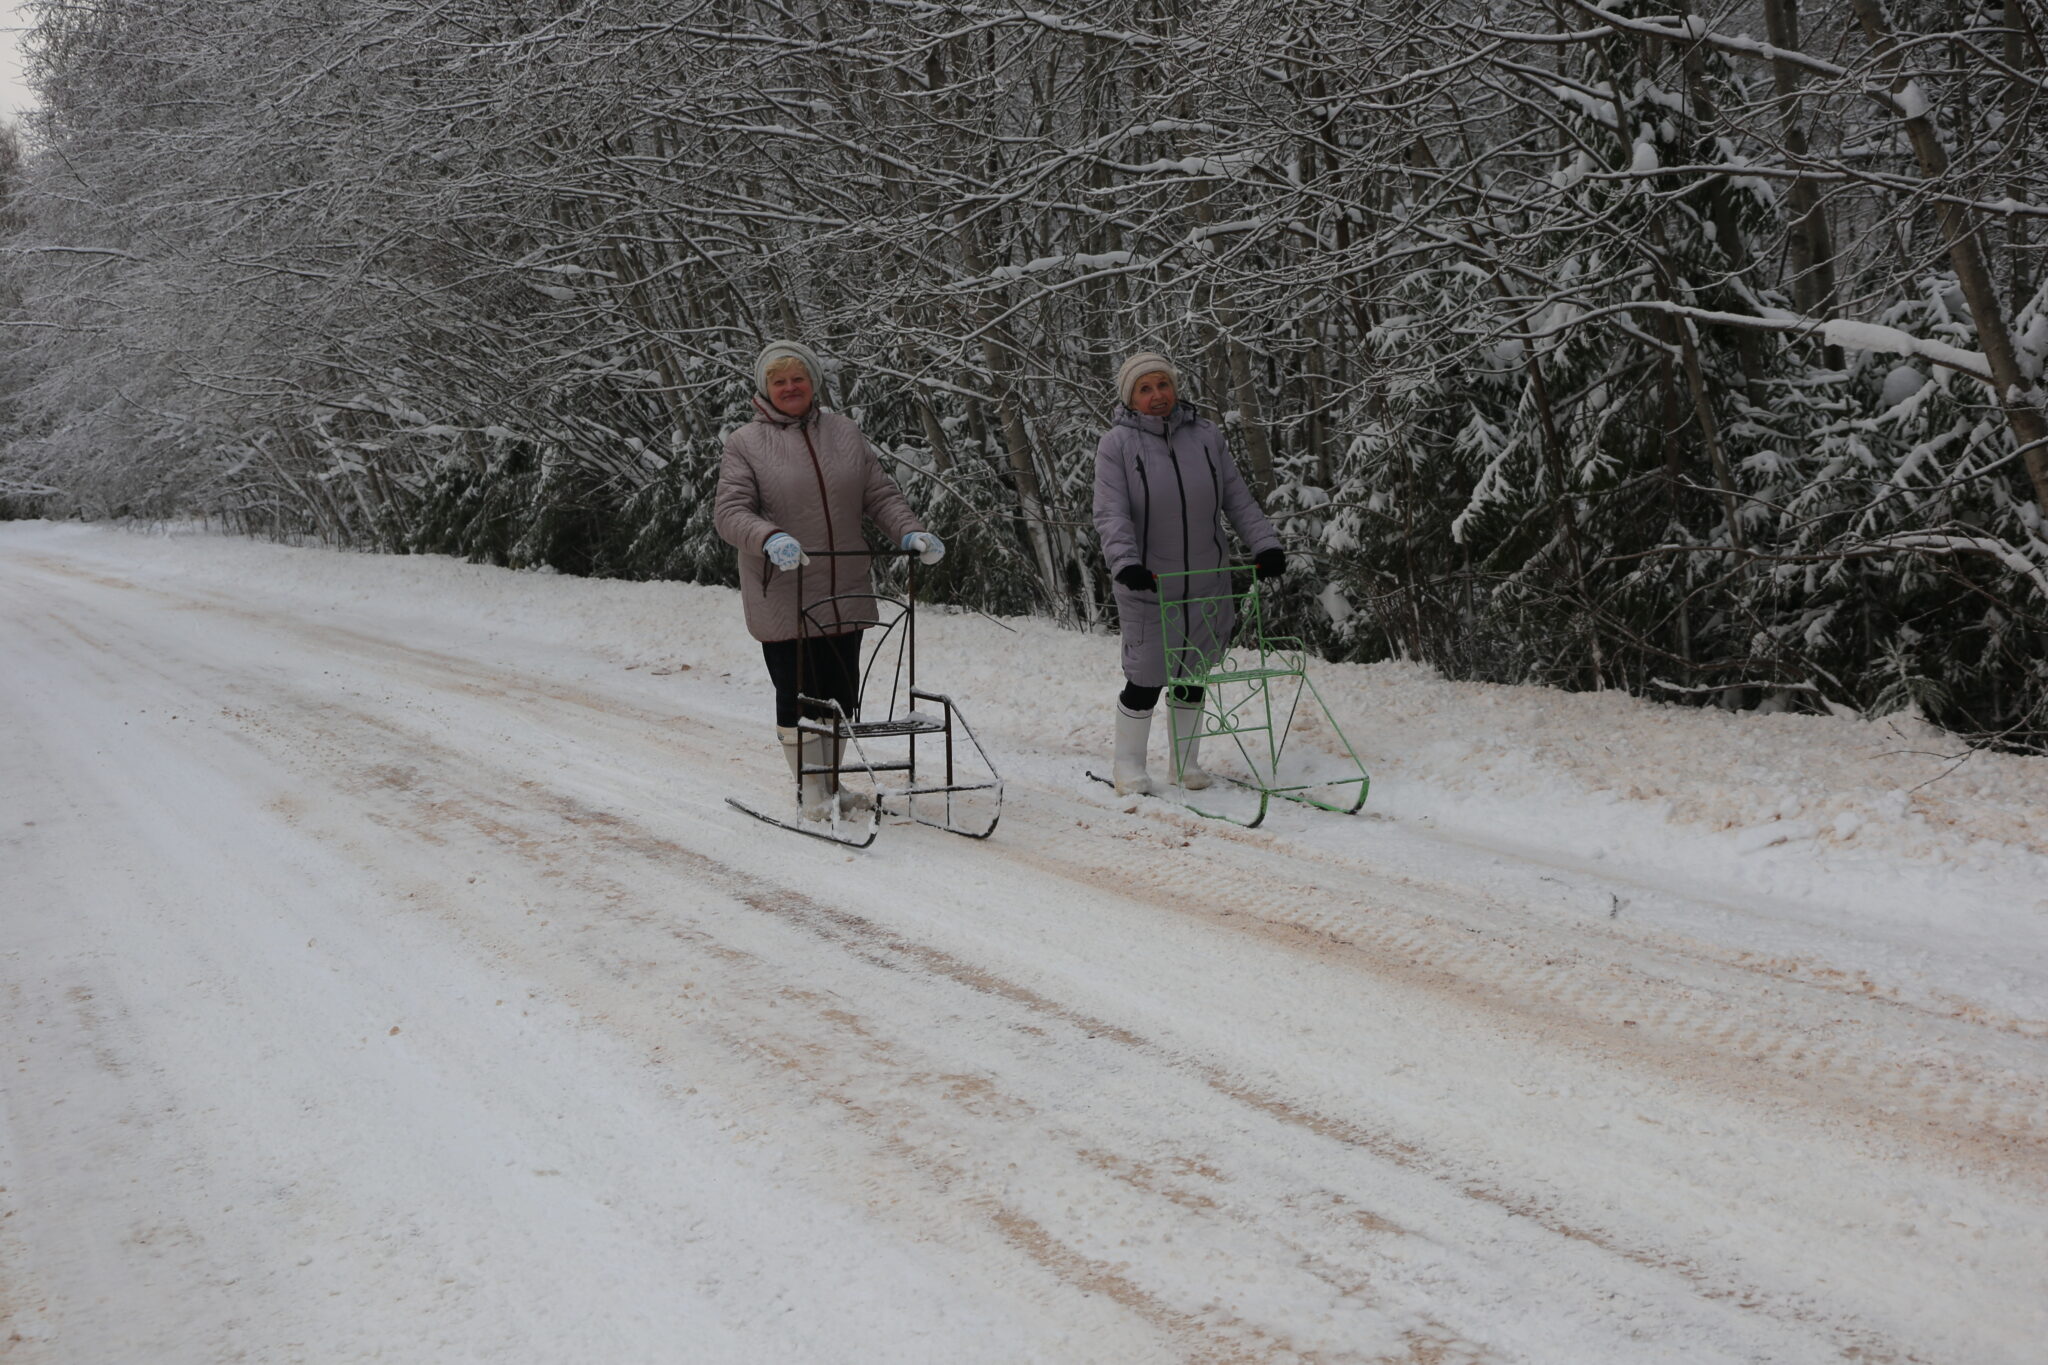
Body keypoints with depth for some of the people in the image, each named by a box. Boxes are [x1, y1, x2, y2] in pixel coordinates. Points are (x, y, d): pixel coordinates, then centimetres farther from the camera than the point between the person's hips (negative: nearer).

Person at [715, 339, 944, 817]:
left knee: (840, 693, 9)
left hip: (844, 594, 4)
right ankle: (813, 792, 13)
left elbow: (880, 494, 12)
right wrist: (770, 538, -29)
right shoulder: (745, 444, -1)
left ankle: (831, 780, 25)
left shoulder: (845, 432, 11)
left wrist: (910, 532, -6)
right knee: (797, 696, 0)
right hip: (782, 598, -4)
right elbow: (729, 512, -9)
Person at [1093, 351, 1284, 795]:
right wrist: (1125, 562, -27)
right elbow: (1112, 514, -13)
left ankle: (1187, 760, 27)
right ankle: (1129, 767, 15)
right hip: (1147, 586, -4)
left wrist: (1265, 544, -4)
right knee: (1146, 680, -2)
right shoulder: (1118, 444, -5)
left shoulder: (1205, 436, 5)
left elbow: (1238, 500, 8)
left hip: (1206, 585, 4)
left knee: (1192, 676, 13)